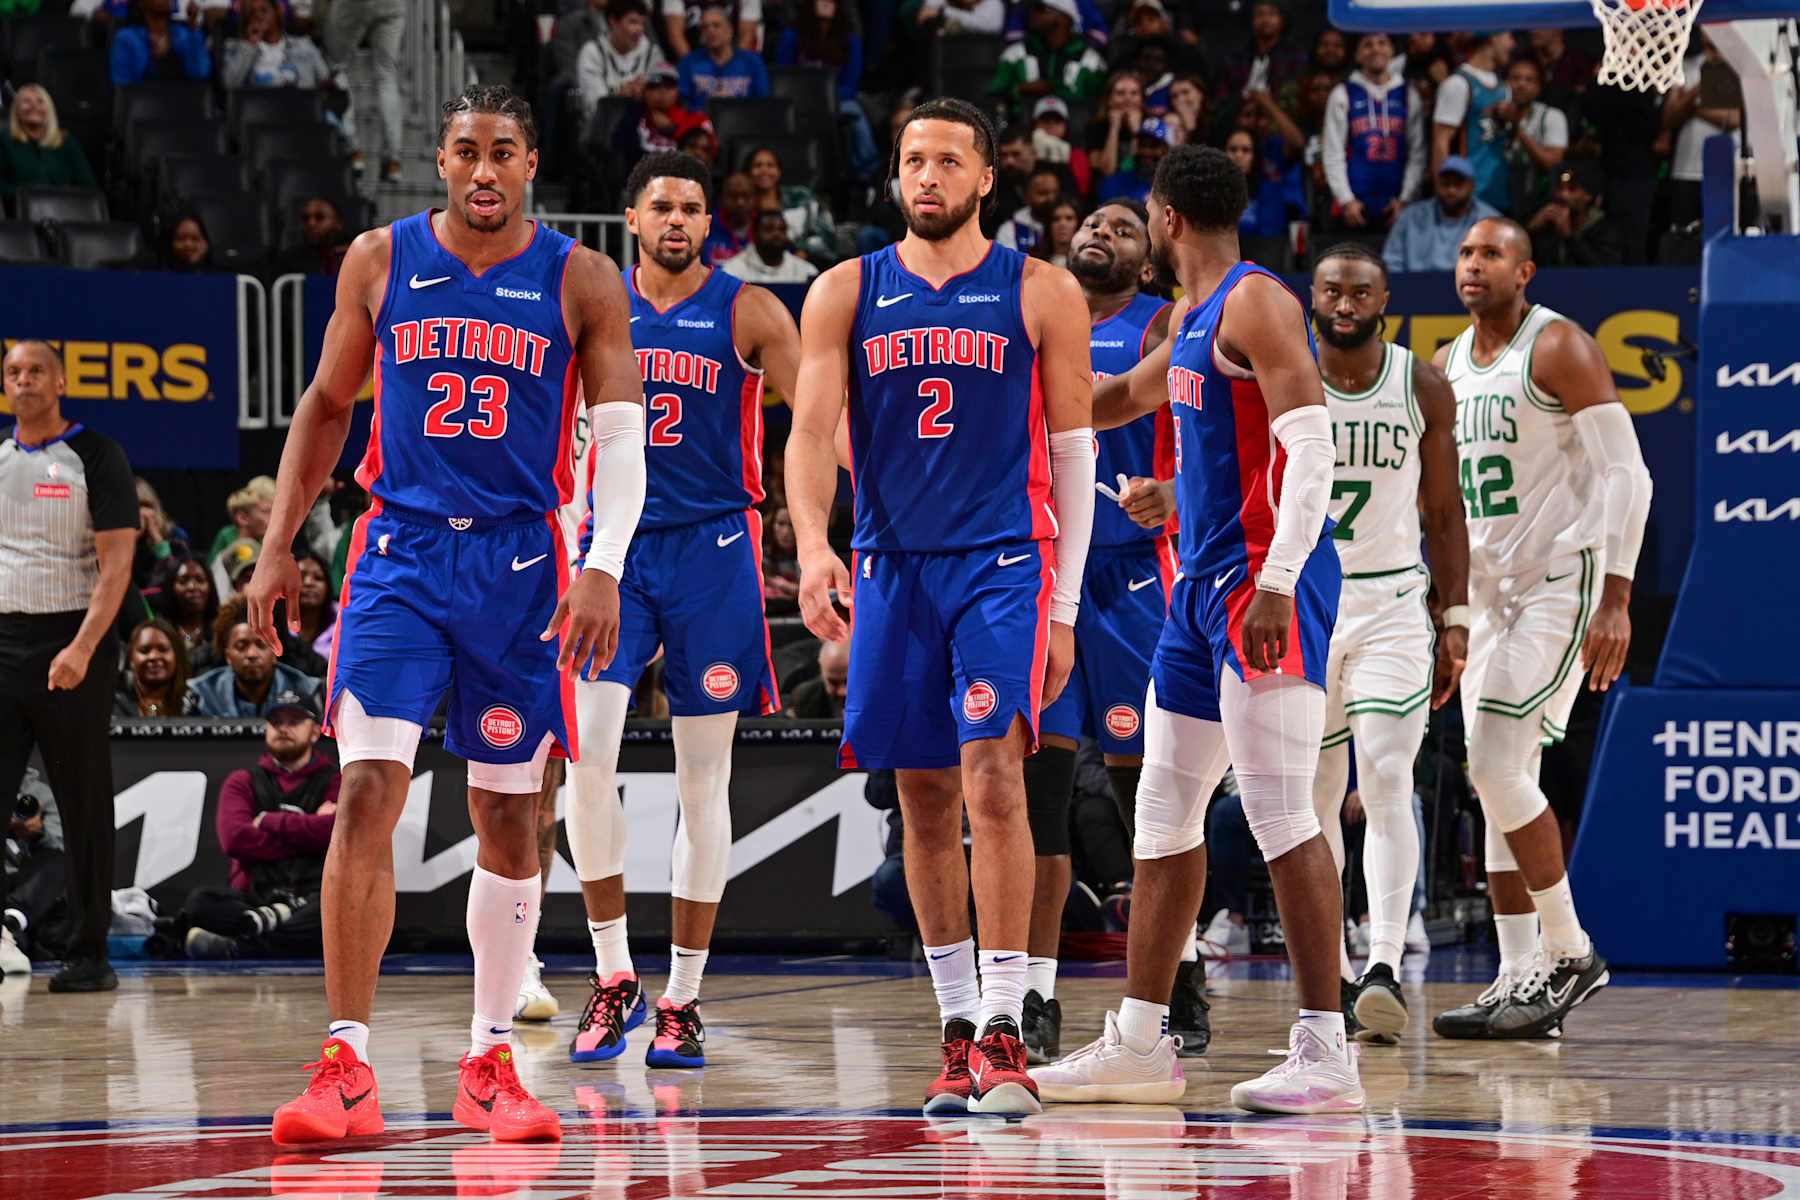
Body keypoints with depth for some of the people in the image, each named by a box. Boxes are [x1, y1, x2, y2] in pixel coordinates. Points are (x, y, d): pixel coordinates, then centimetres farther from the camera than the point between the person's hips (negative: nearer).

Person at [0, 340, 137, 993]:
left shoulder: (95, 456, -3)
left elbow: (116, 563, -9)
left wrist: (82, 648, -21)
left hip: (73, 650, -4)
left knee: (85, 809, 1)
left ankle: (90, 953, 7)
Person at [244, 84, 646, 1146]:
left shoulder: (581, 281, -1)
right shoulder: (381, 261, 4)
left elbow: (622, 440, -3)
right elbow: (328, 404, 14)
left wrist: (604, 567, -17)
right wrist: (279, 544, 9)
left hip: (519, 562, 0)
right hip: (401, 550, 0)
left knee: (508, 813, 8)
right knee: (369, 792, -14)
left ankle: (490, 1065, 20)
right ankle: (348, 1069, -15)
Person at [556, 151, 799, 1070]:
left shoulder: (746, 313, -1)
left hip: (712, 547, -1)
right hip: (614, 546, 2)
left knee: (703, 778, 1)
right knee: (585, 754, -13)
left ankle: (682, 999, 8)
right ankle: (613, 978, 0)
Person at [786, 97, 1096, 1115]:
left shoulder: (1042, 294, 2)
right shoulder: (847, 294, 6)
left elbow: (1074, 451, 4)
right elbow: (811, 431, -1)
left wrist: (1064, 608, 0)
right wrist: (814, 544, -20)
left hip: (1005, 562, -3)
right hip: (894, 567, 3)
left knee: (993, 780, -16)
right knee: (925, 799, 7)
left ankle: (1004, 1031, -17)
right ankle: (959, 1030, 17)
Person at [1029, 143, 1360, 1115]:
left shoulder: (1256, 304, -12)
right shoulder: (1191, 317, 18)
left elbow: (1311, 447, -20)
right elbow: (1124, 397, 37)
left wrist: (1274, 585, -27)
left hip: (1263, 580, -10)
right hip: (1204, 581, 10)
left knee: (1280, 816, -13)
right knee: (1164, 813, 12)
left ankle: (1325, 1052, -13)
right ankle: (1138, 1044, 19)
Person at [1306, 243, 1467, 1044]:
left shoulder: (1423, 389, 0)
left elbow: (1443, 512, 8)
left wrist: (1455, 620, 2)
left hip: (1393, 605, -1)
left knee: (1386, 782, -17)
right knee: (1314, 798, 8)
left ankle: (1385, 968, -26)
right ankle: (1331, 974, 22)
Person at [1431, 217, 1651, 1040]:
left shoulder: (1559, 348, -10)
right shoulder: (1447, 367, 13)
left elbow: (1626, 473, -14)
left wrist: (1617, 601, -20)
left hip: (1564, 581, -8)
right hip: (1488, 593, 8)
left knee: (1497, 767, -16)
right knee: (1497, 785, 4)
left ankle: (1569, 953, -5)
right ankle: (1521, 981, 7)